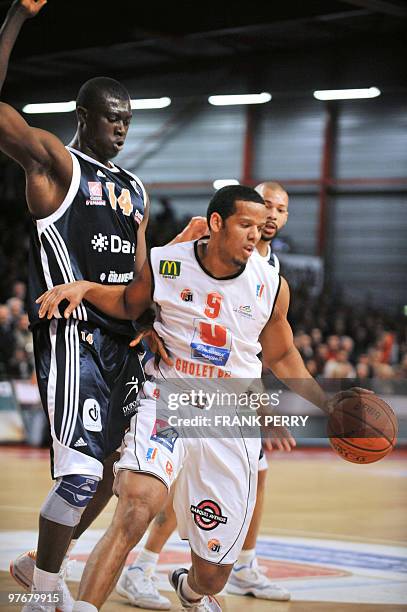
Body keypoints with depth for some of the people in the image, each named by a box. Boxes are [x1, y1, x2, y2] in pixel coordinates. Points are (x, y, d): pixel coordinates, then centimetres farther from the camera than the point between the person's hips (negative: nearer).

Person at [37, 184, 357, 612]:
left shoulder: (271, 287, -3)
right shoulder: (164, 265, -7)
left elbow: (280, 357, 13)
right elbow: (129, 305, 13)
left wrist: (326, 405, 5)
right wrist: (84, 287, -6)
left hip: (231, 422, 2)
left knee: (214, 572, 7)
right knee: (139, 500, -35)